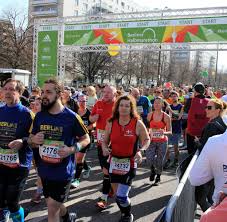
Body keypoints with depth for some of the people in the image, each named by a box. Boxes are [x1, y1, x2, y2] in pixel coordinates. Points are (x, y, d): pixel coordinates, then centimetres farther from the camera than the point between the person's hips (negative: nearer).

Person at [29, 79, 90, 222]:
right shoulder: (39, 116, 0)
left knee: (52, 209, -1)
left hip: (63, 171, -5)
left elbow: (86, 139, -3)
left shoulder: (71, 117, -13)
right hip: (45, 170, 5)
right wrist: (33, 140, -12)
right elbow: (31, 141, 11)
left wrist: (72, 149, -21)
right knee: (53, 204, 23)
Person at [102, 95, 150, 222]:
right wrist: (105, 148, -14)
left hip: (130, 163, -4)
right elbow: (105, 141, 7)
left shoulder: (137, 123, -9)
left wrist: (141, 151, -15)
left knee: (121, 196, -9)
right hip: (114, 162, 4)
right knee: (118, 195, 16)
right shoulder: (111, 123, -1)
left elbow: (147, 140, 2)